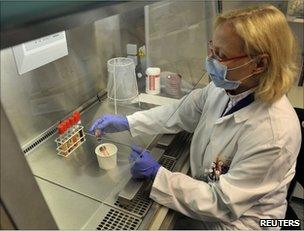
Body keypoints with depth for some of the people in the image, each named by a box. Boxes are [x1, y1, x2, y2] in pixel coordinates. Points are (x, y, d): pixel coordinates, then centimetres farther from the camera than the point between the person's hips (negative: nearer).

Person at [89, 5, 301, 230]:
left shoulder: (274, 134, -34)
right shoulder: (225, 87, -16)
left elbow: (222, 204, -25)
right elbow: (180, 112, 0)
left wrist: (157, 173, -23)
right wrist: (126, 122, -6)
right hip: (208, 190, 5)